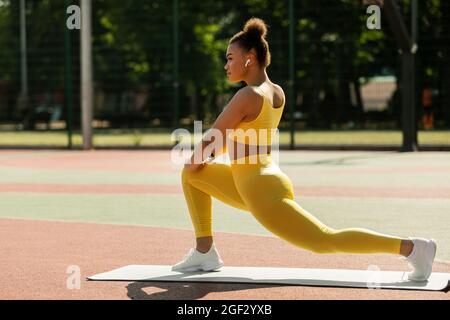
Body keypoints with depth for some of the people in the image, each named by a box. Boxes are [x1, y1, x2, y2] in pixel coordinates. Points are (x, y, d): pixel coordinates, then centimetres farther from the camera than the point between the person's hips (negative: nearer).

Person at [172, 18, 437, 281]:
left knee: (326, 241, -6)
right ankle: (205, 252, 17)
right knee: (193, 175, 19)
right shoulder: (277, 93, 9)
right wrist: (200, 160, 17)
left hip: (264, 193, -10)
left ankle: (410, 247, -7)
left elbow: (212, 139, -12)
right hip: (255, 187, 10)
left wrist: (196, 161, 8)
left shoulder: (247, 96, -18)